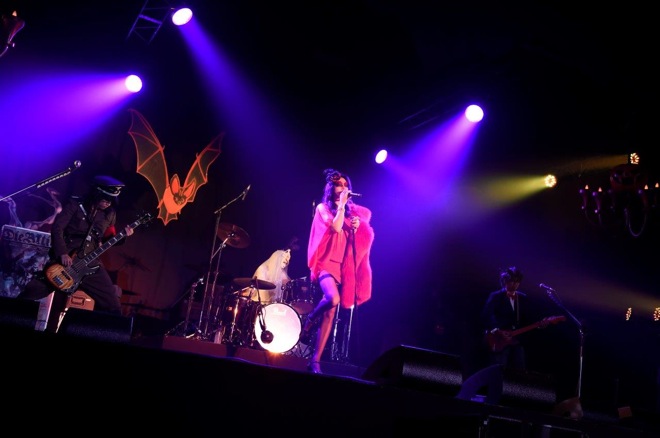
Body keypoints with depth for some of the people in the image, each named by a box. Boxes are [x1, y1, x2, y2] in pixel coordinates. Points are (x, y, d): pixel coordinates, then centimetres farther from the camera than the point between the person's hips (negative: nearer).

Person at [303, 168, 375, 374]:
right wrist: (341, 204, -9)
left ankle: (315, 361, 1)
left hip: (344, 265, 4)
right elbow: (336, 227, -15)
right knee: (333, 298, -33)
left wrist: (358, 225, -4)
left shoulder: (353, 211, 16)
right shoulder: (323, 208, 3)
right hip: (327, 262, -4)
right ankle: (310, 319, -1)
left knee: (330, 314, -1)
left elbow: (366, 236, 15)